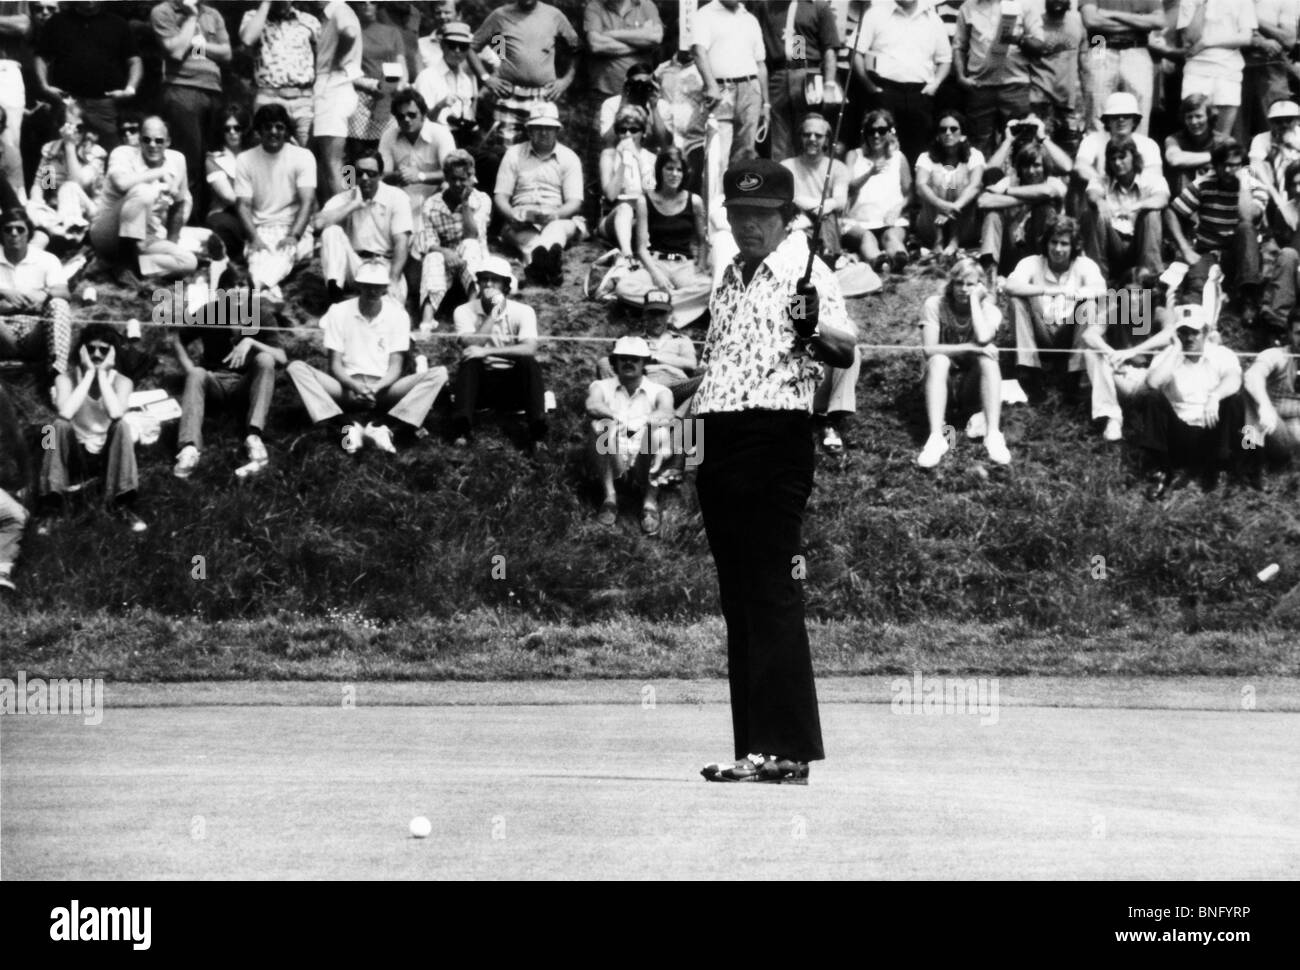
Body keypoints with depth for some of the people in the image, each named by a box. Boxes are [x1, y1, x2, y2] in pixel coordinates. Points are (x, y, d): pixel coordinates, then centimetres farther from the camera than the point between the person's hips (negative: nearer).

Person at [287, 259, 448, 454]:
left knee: (439, 373, -23)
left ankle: (378, 425, -40)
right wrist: (355, 387, -23)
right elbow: (335, 365, -3)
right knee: (297, 368, -25)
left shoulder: (397, 315, 1)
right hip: (348, 387, 0)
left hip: (383, 388, 0)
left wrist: (376, 388, -24)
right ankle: (349, 427, -40)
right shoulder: (339, 312, 1)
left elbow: (395, 366, -3)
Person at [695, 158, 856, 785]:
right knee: (736, 594, 9)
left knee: (772, 591, -11)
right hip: (719, 441, 8)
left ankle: (787, 750, -11)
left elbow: (847, 345, -21)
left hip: (775, 439, -8)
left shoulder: (803, 271, -6)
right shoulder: (729, 278, 18)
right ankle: (755, 746, 13)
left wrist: (818, 323, -42)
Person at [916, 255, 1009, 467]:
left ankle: (993, 435, -39)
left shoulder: (988, 309, -5)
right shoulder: (934, 305, -6)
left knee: (988, 359, -29)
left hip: (972, 383, 1)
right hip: (943, 381, 0)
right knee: (938, 360, -32)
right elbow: (929, 349, -17)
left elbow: (983, 339, -27)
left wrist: (975, 299, -18)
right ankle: (936, 438, -45)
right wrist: (967, 348, -27)